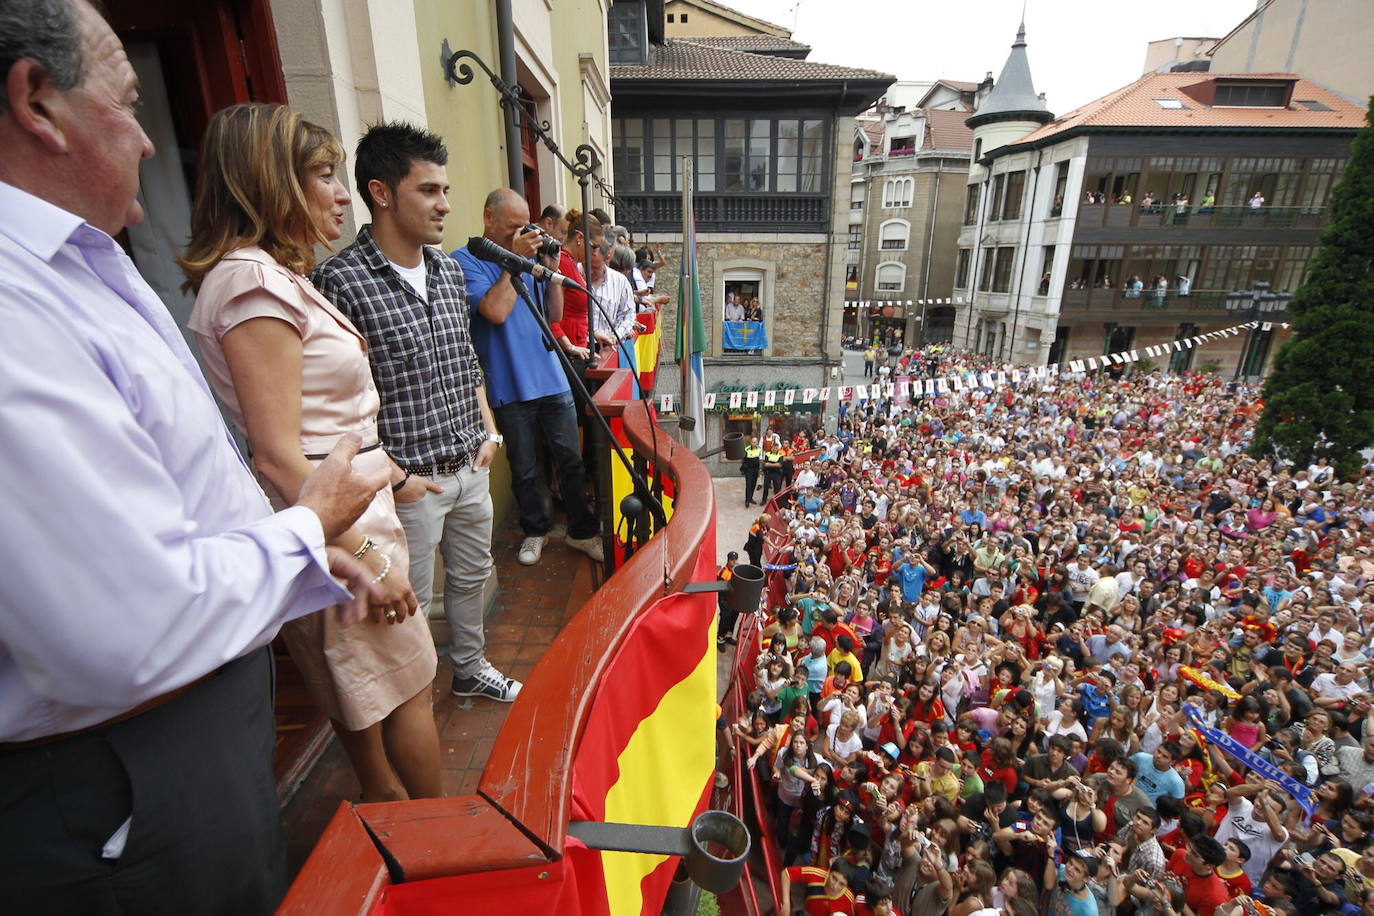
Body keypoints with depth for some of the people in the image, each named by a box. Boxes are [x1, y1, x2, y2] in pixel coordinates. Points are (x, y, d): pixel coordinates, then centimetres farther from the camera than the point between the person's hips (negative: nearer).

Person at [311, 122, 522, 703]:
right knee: (412, 602, 10)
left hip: (471, 467, 7)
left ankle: (470, 670, 45)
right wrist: (393, 477, -15)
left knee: (472, 576, 22)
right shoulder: (340, 282, -15)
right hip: (412, 481, -7)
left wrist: (488, 431, 7)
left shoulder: (449, 271, 7)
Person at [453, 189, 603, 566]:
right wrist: (516, 260, -13)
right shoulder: (465, 261, -4)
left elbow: (555, 314, 13)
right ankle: (535, 531, 30)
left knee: (571, 461, 8)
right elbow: (496, 311, -20)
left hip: (553, 382, 4)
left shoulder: (526, 257, 12)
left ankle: (583, 531, 22)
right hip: (510, 389, -4)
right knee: (524, 471, 10)